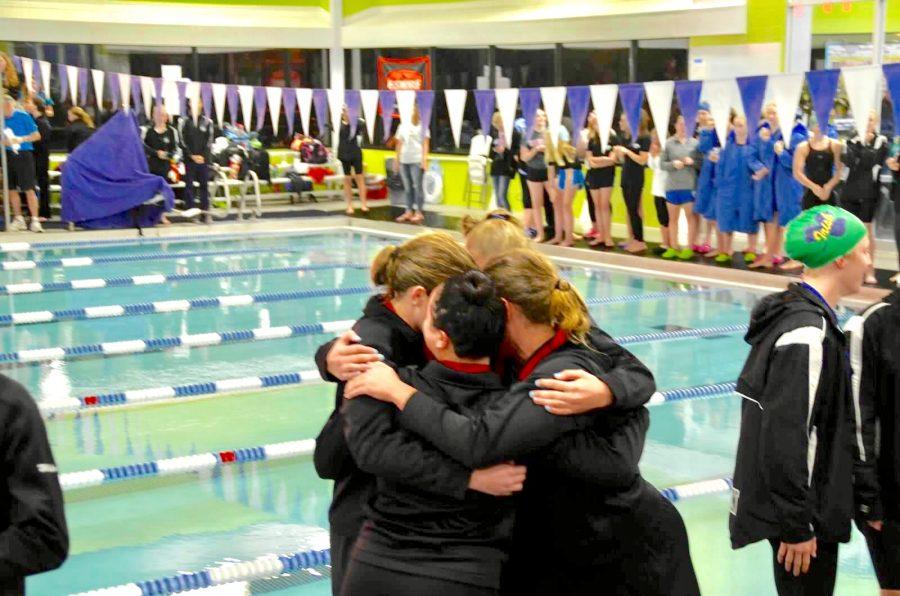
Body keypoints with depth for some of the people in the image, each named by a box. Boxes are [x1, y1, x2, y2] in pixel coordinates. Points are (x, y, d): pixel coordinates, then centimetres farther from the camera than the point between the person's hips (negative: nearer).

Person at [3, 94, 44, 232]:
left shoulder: (23, 116, -6)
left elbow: (37, 135, -5)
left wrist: (21, 139, -17)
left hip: (23, 154, -5)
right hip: (8, 155, 5)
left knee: (29, 189, -6)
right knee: (12, 189, 9)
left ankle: (35, 220, -4)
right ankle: (18, 220, 20)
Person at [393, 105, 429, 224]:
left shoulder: (422, 126, 1)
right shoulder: (403, 126, 14)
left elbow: (425, 143, -5)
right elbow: (399, 144, 17)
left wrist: (424, 159, -14)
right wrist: (397, 160, 14)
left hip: (417, 160, -5)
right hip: (404, 160, 5)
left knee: (417, 186, -6)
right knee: (407, 187, 7)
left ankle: (419, 212, -3)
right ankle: (409, 211, 12)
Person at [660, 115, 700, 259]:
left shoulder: (694, 143, 1)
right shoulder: (669, 143, 1)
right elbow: (662, 163, 1)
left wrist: (692, 162, -16)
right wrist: (673, 164, -17)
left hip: (689, 185, -1)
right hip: (672, 186, 1)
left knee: (690, 216, 3)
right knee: (673, 218, 10)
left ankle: (689, 248, 10)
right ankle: (673, 247, 19)